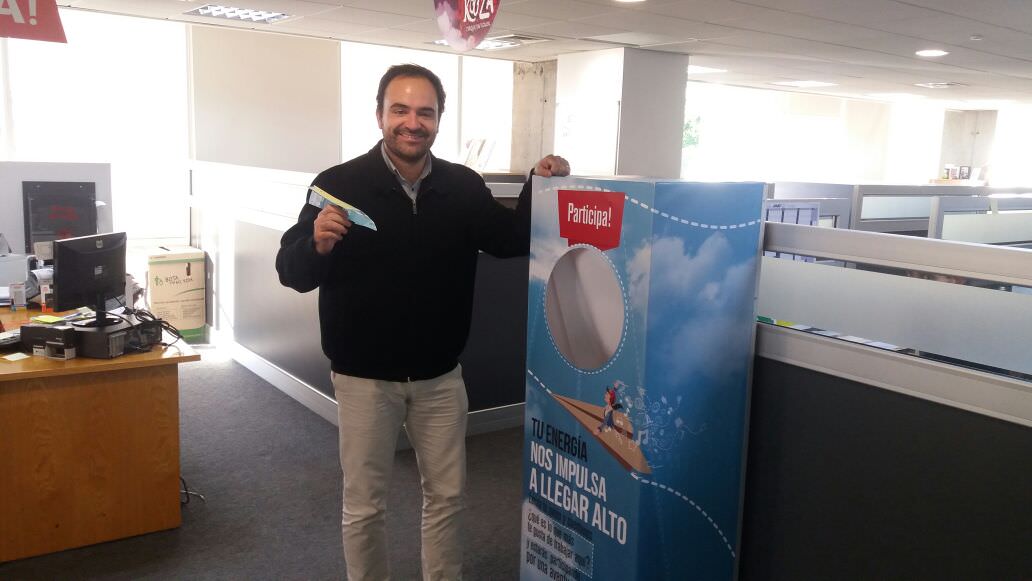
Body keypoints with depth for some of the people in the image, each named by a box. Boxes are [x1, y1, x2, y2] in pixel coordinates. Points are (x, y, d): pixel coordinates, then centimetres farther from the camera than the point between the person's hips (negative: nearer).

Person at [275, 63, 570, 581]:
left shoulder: (465, 186, -2)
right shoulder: (339, 184, -13)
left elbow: (511, 242, 9)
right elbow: (290, 271, -12)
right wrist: (317, 243, -33)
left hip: (440, 375, 3)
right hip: (364, 376, -3)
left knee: (446, 494, 16)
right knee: (364, 505, 11)